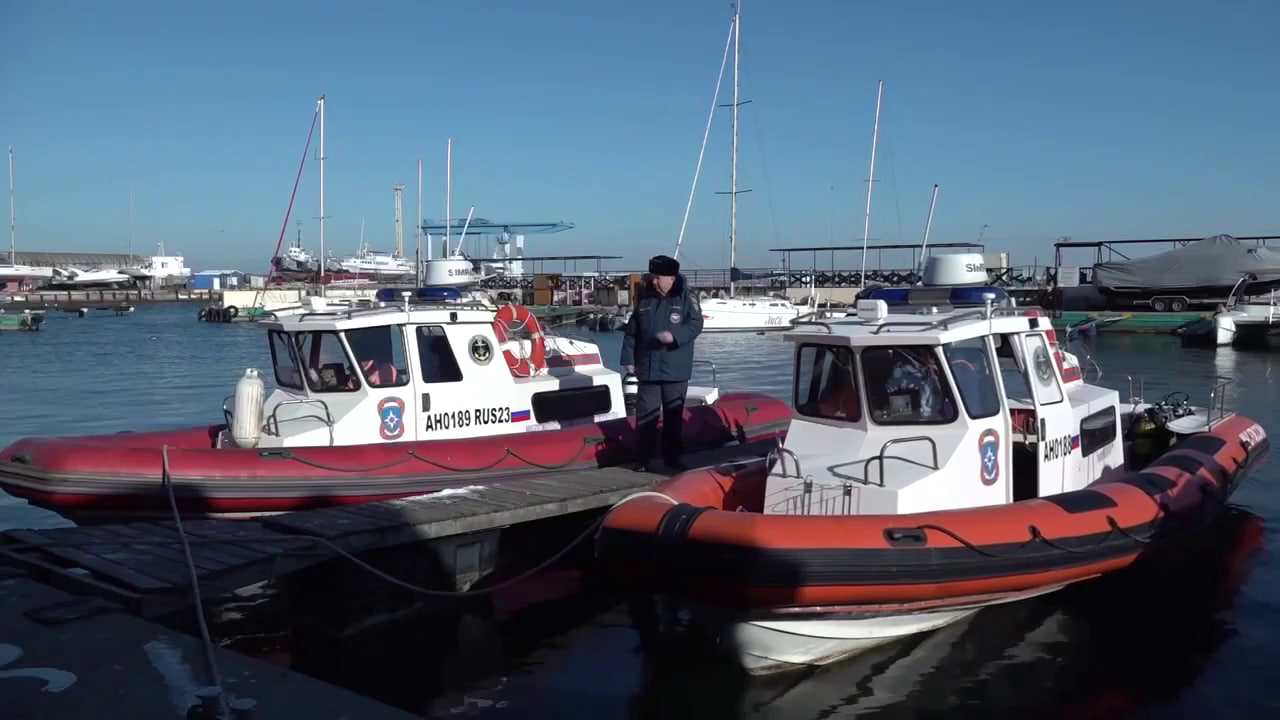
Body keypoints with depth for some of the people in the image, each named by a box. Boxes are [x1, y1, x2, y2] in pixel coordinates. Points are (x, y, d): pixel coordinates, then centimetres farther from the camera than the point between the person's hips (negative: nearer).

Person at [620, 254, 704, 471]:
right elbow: (631, 331, 9)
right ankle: (642, 460, 9)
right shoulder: (644, 299, 5)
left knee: (674, 416, 9)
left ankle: (672, 458, 20)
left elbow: (695, 324, -13)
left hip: (676, 371, -2)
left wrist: (675, 336, -28)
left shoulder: (686, 297, -4)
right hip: (647, 369, 2)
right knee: (645, 415, 2)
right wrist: (629, 358, 5)